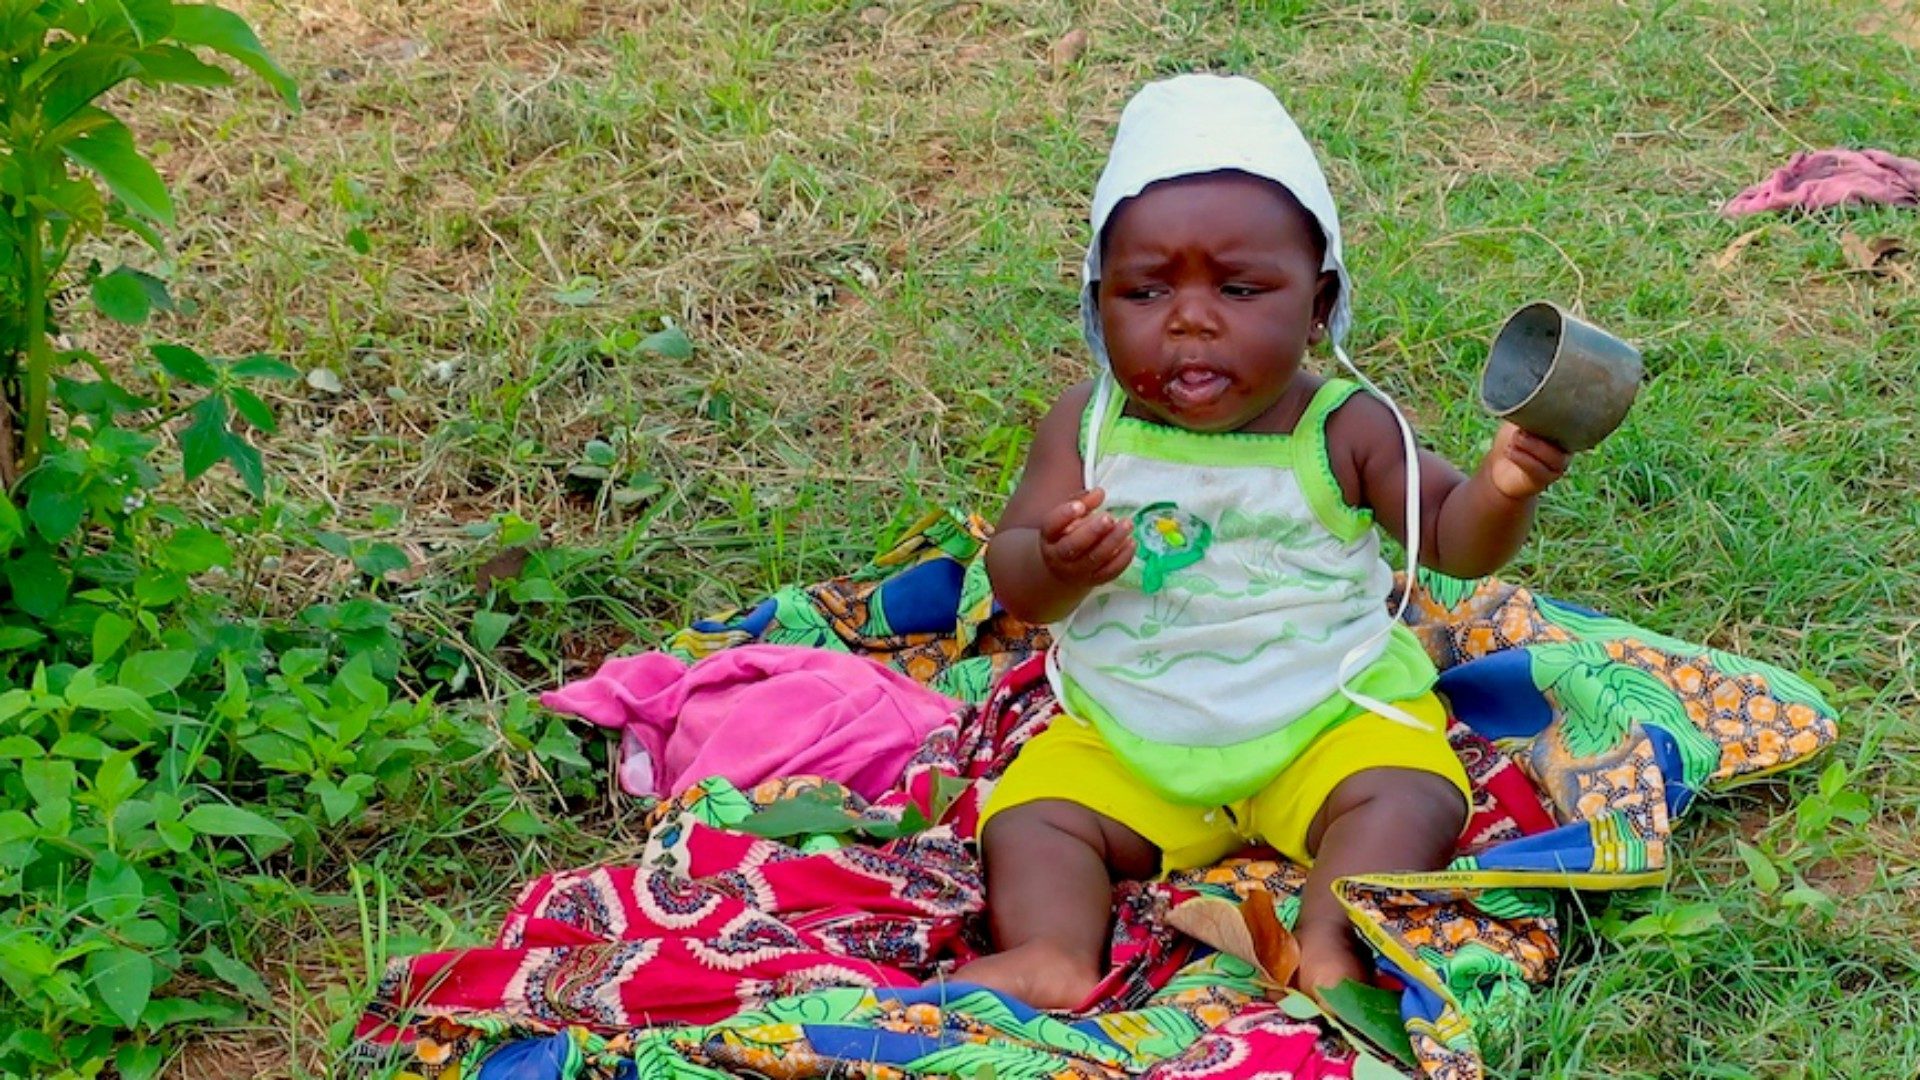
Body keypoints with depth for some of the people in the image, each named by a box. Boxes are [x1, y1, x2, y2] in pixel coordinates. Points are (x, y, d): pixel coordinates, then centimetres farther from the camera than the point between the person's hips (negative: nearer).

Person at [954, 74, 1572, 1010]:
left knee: (1408, 799, -26)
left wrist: (1501, 492, -27)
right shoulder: (1087, 429, -3)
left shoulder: (1346, 430, -6)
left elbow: (1451, 538, -4)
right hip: (1125, 737, 2)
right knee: (1029, 817, -16)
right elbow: (1012, 579, -4)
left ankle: (1329, 946, -39)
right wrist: (1058, 565, -28)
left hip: (1329, 715, -2)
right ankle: (1052, 956, -32)